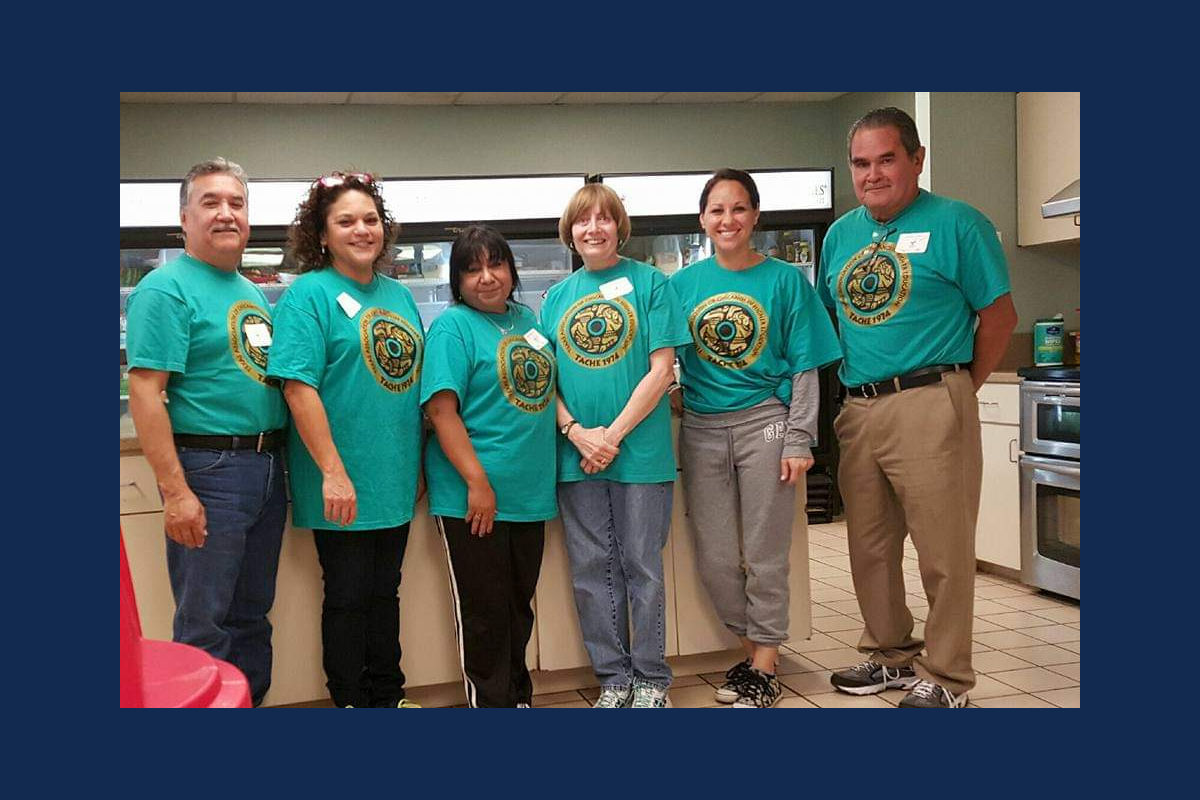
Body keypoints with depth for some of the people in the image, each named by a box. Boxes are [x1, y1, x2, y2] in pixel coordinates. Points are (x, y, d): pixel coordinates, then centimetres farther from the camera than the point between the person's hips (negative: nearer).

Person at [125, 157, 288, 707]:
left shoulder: (254, 293, 16)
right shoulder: (166, 289, -9)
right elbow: (144, 392, -16)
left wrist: (277, 463, 14)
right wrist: (175, 492, -21)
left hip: (267, 469, 8)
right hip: (209, 471, -8)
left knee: (252, 616, 17)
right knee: (205, 628, 1)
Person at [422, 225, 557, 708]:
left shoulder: (526, 318, 12)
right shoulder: (452, 326, -8)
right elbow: (442, 411, -16)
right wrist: (478, 482, -20)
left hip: (529, 493, 7)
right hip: (475, 498, -6)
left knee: (519, 608, 18)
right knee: (483, 613, 5)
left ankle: (519, 697, 33)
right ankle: (491, 703, 19)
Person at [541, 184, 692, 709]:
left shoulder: (649, 282, -1)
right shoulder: (555, 297, 10)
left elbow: (661, 370, -7)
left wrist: (613, 434, -13)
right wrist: (576, 432, -9)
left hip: (640, 449, -3)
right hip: (575, 454, 4)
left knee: (642, 566, 5)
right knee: (591, 570, 9)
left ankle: (651, 680, 20)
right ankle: (613, 678, 23)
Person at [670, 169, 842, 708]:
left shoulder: (785, 280, 0)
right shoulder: (683, 284, 7)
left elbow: (805, 369, -2)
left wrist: (798, 440, -8)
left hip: (764, 423, -3)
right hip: (701, 429, 3)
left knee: (765, 556, 3)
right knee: (714, 559, 7)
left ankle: (764, 668, 19)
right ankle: (751, 648, 29)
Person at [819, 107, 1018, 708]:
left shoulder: (956, 223, -3)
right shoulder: (840, 235, 14)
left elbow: (1000, 315, -1)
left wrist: (960, 387, -1)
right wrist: (849, 385, 13)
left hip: (930, 406, -6)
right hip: (858, 410, 6)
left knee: (943, 552, 0)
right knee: (869, 547, 15)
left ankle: (944, 679, 13)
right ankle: (891, 655, 32)